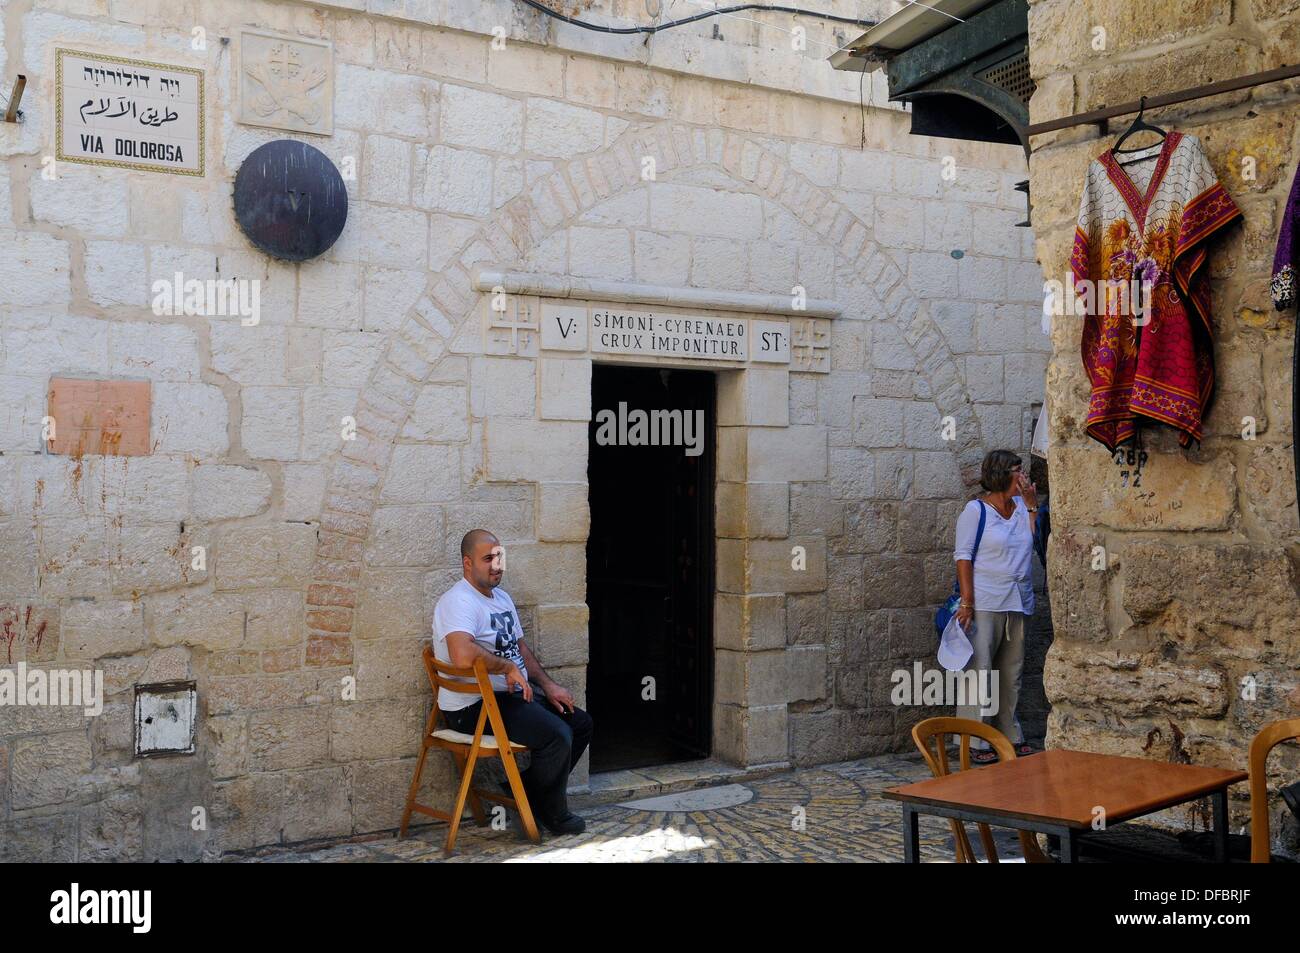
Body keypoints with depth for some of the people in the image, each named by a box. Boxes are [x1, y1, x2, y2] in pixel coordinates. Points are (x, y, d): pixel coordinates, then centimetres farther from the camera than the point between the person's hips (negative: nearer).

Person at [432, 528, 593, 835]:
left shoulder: (502, 597, 16)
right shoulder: (459, 601, -18)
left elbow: (520, 647, 23)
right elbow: (463, 656, -36)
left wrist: (548, 685, 9)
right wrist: (509, 667, -22)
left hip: (516, 693, 10)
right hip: (474, 705, -10)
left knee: (581, 724, 8)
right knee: (557, 735, -24)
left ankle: (529, 790, 18)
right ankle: (551, 814, -1)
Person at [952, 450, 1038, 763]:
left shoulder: (1022, 506, 13)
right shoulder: (976, 510, -5)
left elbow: (1034, 542, 5)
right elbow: (963, 556, -9)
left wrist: (1032, 504, 2)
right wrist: (967, 602, -15)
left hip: (1017, 603, 7)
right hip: (985, 603, -7)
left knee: (1011, 673, 13)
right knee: (979, 670, -5)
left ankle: (1010, 736, 23)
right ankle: (974, 743, 0)